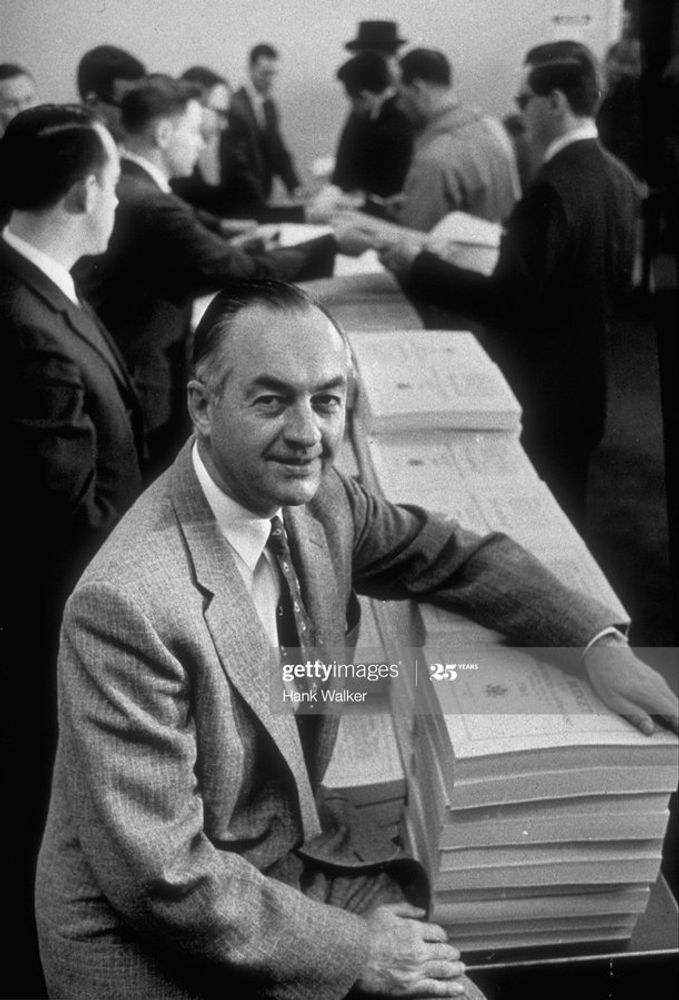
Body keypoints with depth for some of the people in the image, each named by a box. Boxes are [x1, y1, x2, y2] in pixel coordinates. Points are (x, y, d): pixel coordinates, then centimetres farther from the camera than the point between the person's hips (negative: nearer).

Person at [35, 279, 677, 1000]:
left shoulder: (318, 499, -7)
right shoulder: (128, 604, -29)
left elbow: (454, 556, 10)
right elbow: (158, 873, -25)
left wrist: (599, 643, -3)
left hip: (299, 846, 6)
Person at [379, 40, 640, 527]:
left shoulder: (553, 189, -24)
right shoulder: (618, 176, 3)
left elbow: (505, 301, -24)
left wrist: (417, 264, -16)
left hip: (538, 396, -9)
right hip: (584, 384, 9)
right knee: (562, 519, 22)